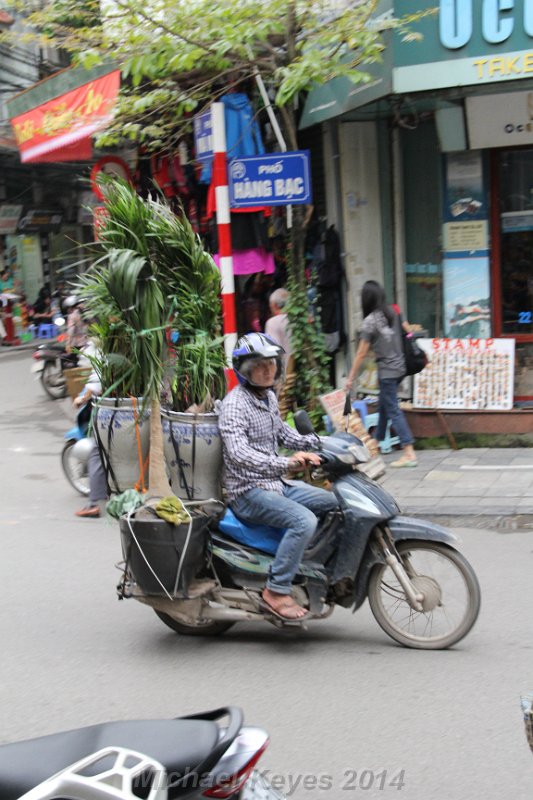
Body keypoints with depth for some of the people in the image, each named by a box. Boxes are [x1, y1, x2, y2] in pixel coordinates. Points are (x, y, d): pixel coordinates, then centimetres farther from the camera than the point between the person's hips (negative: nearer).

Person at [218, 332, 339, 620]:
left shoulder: (268, 397, 12)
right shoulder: (234, 404, -18)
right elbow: (238, 452, -32)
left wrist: (320, 442, 11)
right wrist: (285, 463, -44)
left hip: (277, 484, 10)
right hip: (249, 491, -10)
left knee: (336, 504, 10)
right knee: (304, 520, -30)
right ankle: (276, 591, -22)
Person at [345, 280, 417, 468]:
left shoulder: (370, 321, -13)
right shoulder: (393, 312, 5)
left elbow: (361, 354, -11)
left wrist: (351, 378, -4)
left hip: (387, 370, -8)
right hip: (400, 366, 8)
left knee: (393, 411, -6)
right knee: (383, 405, 21)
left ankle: (409, 454, -11)